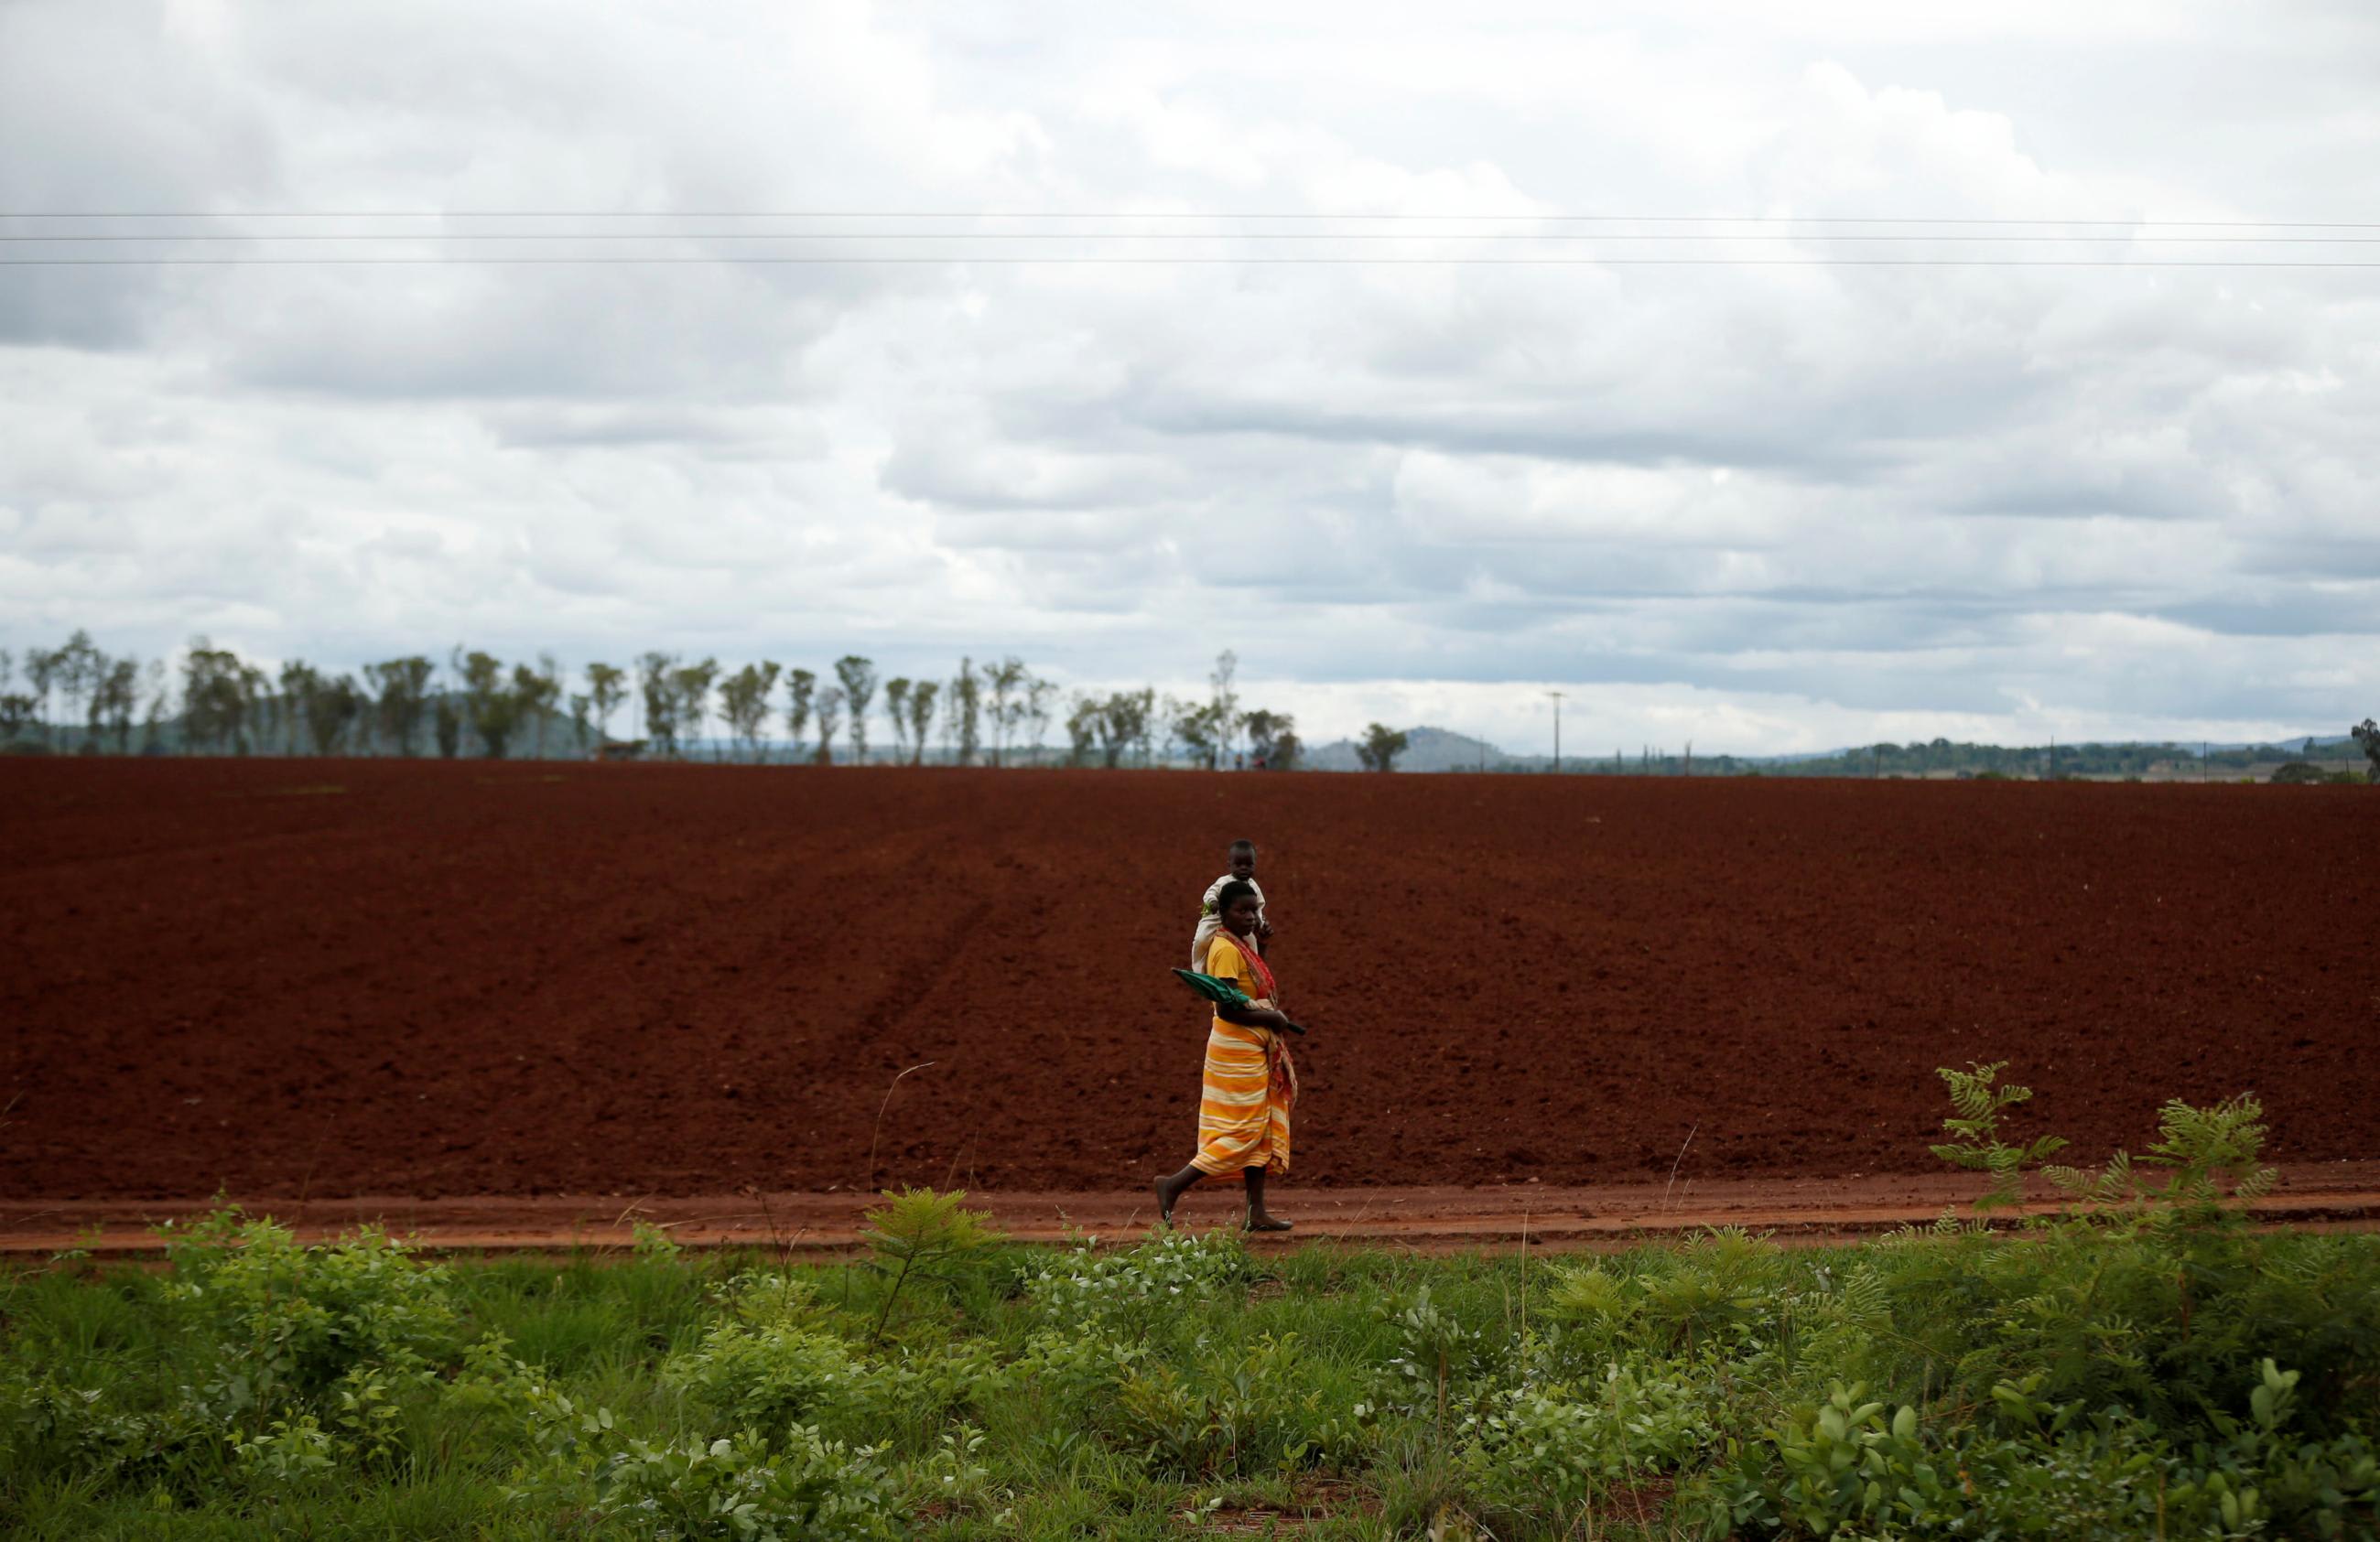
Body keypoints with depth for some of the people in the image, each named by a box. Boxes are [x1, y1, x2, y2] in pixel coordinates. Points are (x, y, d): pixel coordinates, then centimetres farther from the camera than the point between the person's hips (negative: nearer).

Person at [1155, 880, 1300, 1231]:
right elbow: (1226, 1008, -23)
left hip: (1255, 1051, 10)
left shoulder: (1245, 944, 12)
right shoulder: (1226, 949, -18)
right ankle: (1173, 1185, -1)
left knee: (1262, 1130, 10)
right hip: (1237, 1052, -10)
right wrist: (1271, 1018, -15)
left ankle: (1257, 1212, 13)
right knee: (1240, 1133, -7)